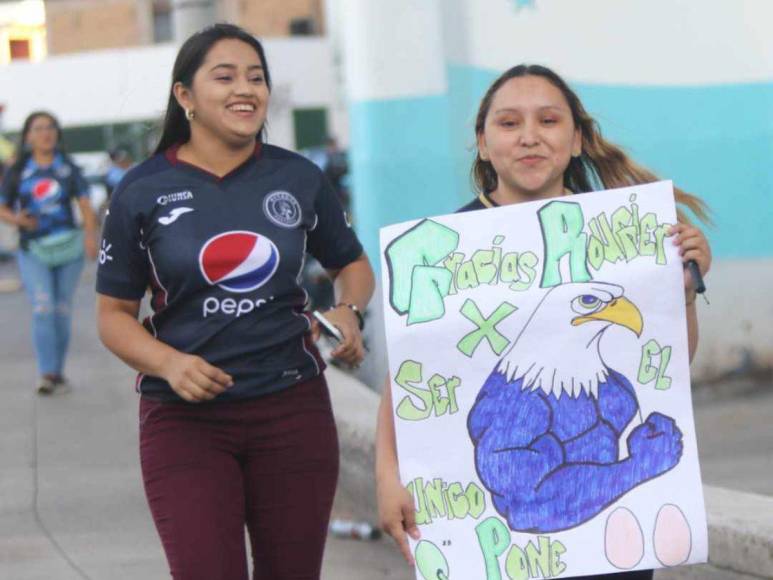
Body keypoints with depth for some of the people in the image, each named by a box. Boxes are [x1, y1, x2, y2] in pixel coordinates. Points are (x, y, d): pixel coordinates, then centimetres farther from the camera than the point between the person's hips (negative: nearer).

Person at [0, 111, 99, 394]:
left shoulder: (68, 169, 6)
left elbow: (85, 205, -2)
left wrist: (90, 235, -18)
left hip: (69, 246, 1)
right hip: (33, 251, -1)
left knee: (62, 312, 6)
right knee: (43, 308, -15)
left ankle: (58, 372, 17)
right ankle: (46, 373, -18)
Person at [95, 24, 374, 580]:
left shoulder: (298, 178, 4)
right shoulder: (143, 191, -2)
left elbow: (353, 265, 18)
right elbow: (114, 314, 2)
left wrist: (348, 312, -5)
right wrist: (169, 364, -17)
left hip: (292, 408, 2)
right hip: (185, 419, -2)